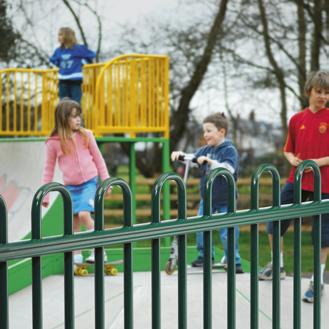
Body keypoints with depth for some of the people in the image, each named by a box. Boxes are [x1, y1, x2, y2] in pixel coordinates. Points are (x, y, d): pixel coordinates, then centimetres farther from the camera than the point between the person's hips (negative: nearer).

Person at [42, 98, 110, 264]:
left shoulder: (86, 135, -2)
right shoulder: (54, 142, -4)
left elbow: (98, 159, 7)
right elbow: (49, 169, 4)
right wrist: (45, 195, 3)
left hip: (89, 183, -1)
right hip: (70, 186, 1)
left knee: (84, 214, -18)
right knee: (74, 221, 6)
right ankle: (76, 256, 19)